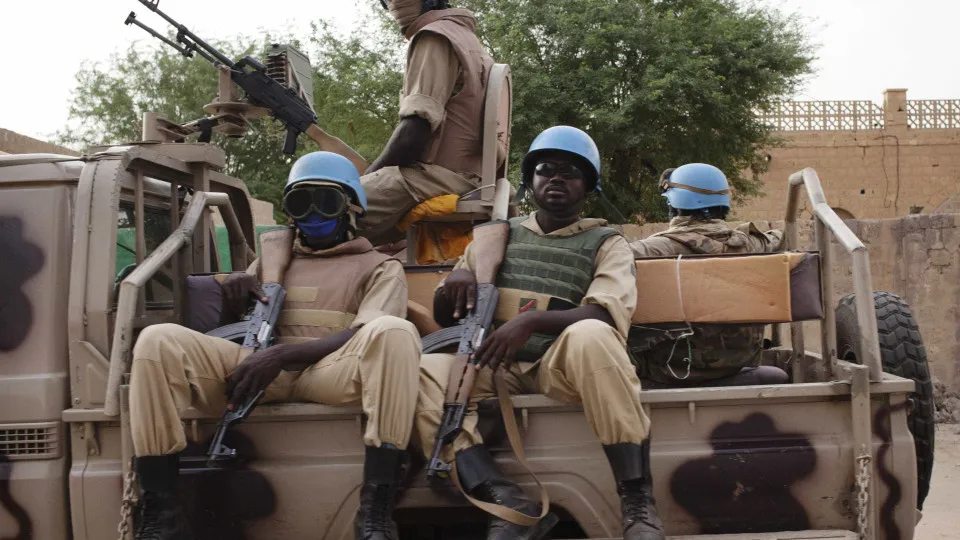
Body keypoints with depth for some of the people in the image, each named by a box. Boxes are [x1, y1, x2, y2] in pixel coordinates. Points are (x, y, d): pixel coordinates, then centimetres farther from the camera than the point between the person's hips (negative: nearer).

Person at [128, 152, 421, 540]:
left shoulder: (379, 267, 16)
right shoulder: (272, 250, 30)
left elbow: (367, 336, -3)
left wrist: (282, 355, -17)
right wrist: (236, 292, 5)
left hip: (332, 371, -3)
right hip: (259, 369, 3)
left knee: (394, 332, -34)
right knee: (158, 340, -21)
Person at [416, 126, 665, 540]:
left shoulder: (605, 243, 10)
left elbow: (604, 316, -10)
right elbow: (443, 316, 18)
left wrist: (531, 321, -26)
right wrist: (456, 281, -5)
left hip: (564, 363, -3)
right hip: (495, 363, 3)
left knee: (590, 337, -36)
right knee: (428, 372, -26)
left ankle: (636, 497, -29)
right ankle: (508, 502, -37)